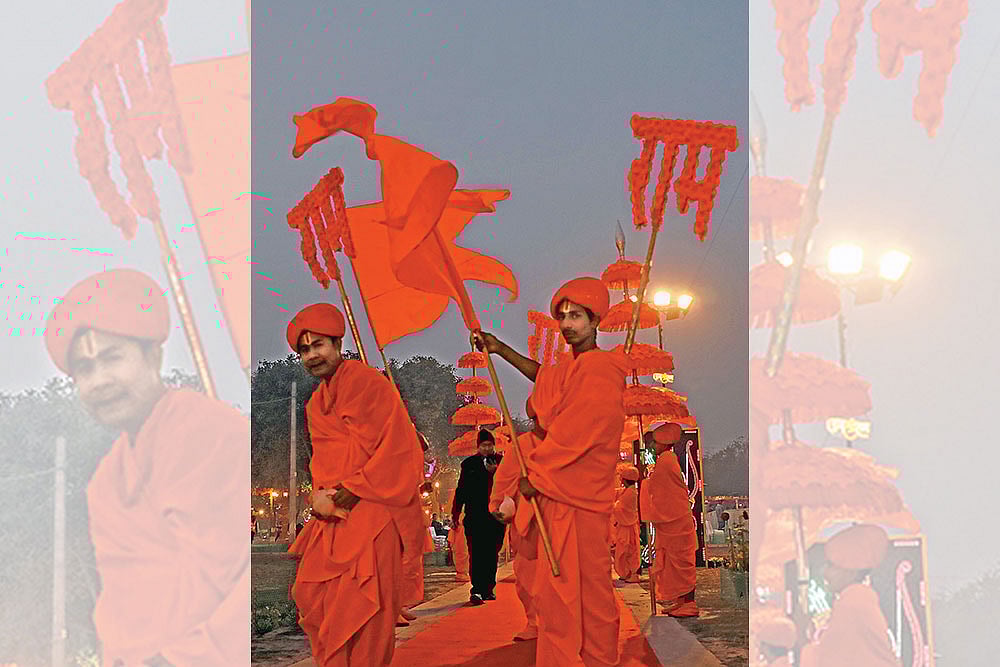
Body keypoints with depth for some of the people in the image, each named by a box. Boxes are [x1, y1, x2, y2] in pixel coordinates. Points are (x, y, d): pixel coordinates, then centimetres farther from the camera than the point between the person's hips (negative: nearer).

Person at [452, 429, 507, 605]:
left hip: (496, 516, 2)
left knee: (492, 554, 6)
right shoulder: (469, 464, 9)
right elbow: (461, 490, 11)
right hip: (475, 516, -1)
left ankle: (488, 589, 16)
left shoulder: (501, 462, 10)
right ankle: (476, 591, -14)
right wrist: (455, 514, 8)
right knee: (476, 554, -10)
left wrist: (495, 471, -12)